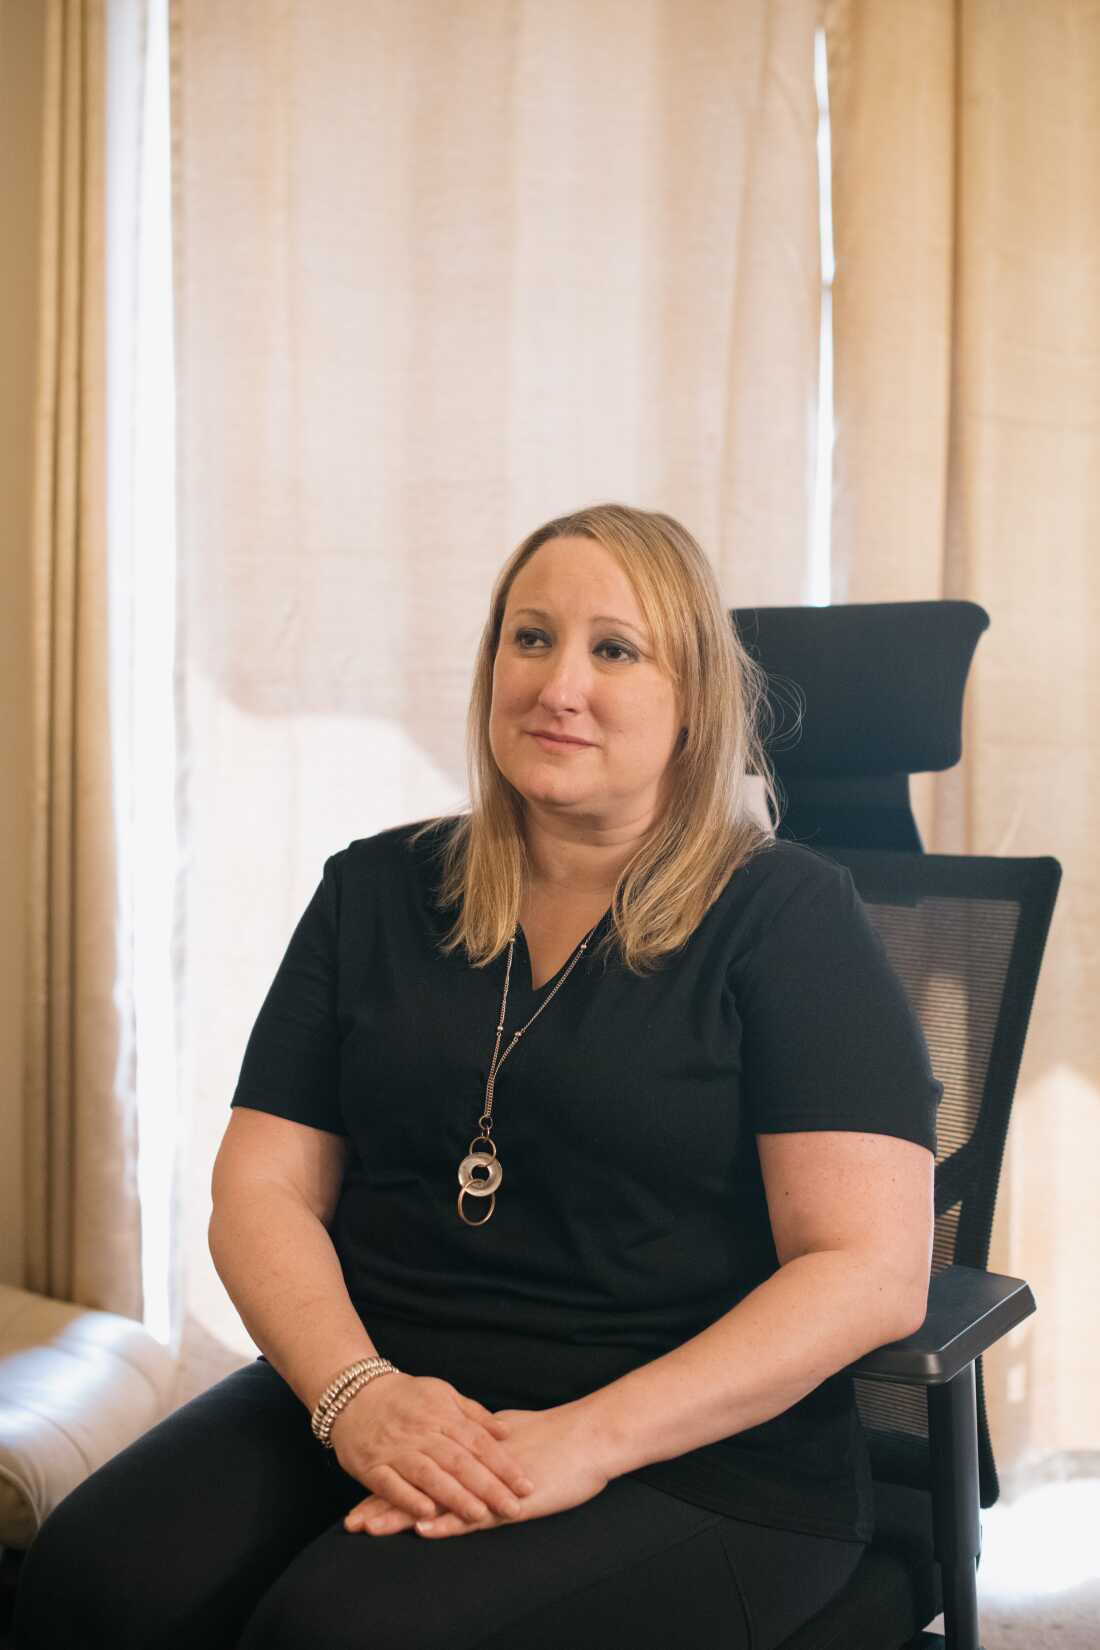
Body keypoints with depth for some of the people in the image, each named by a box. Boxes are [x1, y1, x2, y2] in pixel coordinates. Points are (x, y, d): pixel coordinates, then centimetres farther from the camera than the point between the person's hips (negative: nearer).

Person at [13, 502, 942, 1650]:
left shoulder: (785, 913, -1)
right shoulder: (376, 892, 11)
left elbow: (870, 1272, -9)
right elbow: (261, 1190, 7)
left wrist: (589, 1439, -18)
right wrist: (354, 1392, -13)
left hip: (689, 1459, -3)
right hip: (375, 1396, 4)